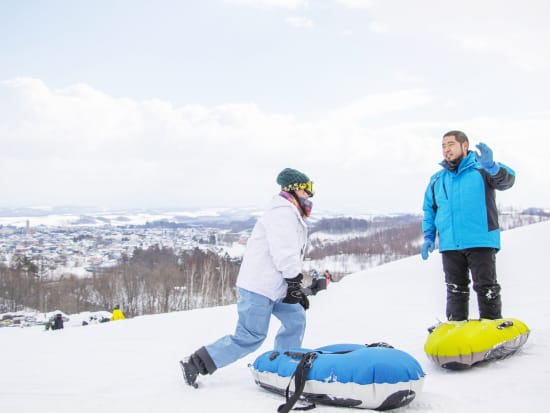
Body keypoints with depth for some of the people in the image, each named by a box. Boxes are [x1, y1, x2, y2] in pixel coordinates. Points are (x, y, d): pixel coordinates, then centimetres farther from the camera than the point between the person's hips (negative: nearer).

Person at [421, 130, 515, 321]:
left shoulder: (481, 169, 2)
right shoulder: (437, 180, 15)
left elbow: (506, 180, -16)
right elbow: (429, 210, 21)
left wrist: (491, 166, -36)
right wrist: (429, 237, 11)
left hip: (481, 242, -4)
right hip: (449, 246, 4)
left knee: (487, 289, 0)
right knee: (455, 290, 10)